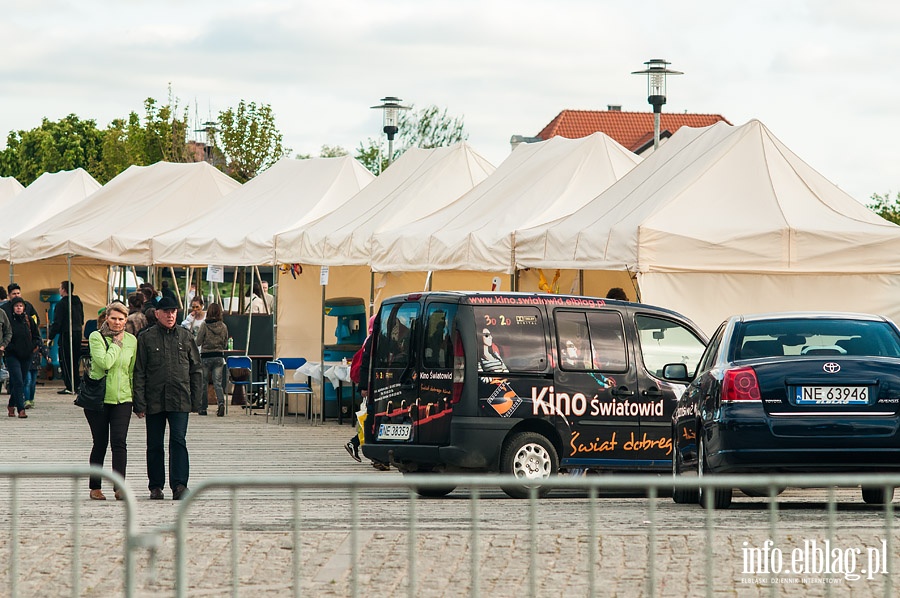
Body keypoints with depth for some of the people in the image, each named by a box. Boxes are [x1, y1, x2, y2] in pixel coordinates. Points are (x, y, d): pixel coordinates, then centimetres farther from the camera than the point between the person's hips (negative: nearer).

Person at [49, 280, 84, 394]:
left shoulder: (62, 304, -12)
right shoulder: (78, 302, 11)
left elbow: (57, 322, -14)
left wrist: (51, 335, -8)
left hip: (66, 335, -8)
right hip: (78, 333, 8)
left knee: (65, 361, -3)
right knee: (75, 360, 14)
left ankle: (70, 387, -7)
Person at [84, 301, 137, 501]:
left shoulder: (131, 340, 8)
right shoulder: (96, 337, -5)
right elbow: (105, 362, -20)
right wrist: (117, 343, -10)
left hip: (122, 397, 2)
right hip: (98, 398, -2)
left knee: (119, 441, -10)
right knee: (100, 444, 4)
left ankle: (119, 487, -13)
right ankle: (95, 487, 16)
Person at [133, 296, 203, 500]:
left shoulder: (185, 337, 8)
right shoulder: (146, 338, 2)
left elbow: (196, 370, 11)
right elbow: (139, 373, 1)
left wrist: (196, 400, 6)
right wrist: (140, 404, -6)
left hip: (180, 400, 0)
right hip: (154, 400, 0)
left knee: (178, 440, -9)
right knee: (154, 445, 7)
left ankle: (179, 485, -10)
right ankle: (156, 486, 17)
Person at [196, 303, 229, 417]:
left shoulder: (204, 325, -10)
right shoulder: (223, 326, 0)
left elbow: (198, 342, -6)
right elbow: (225, 344, 8)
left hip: (206, 357, -2)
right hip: (219, 356, 2)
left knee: (203, 382, 10)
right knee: (218, 383, 2)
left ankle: (203, 408, 14)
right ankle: (221, 402, -22)